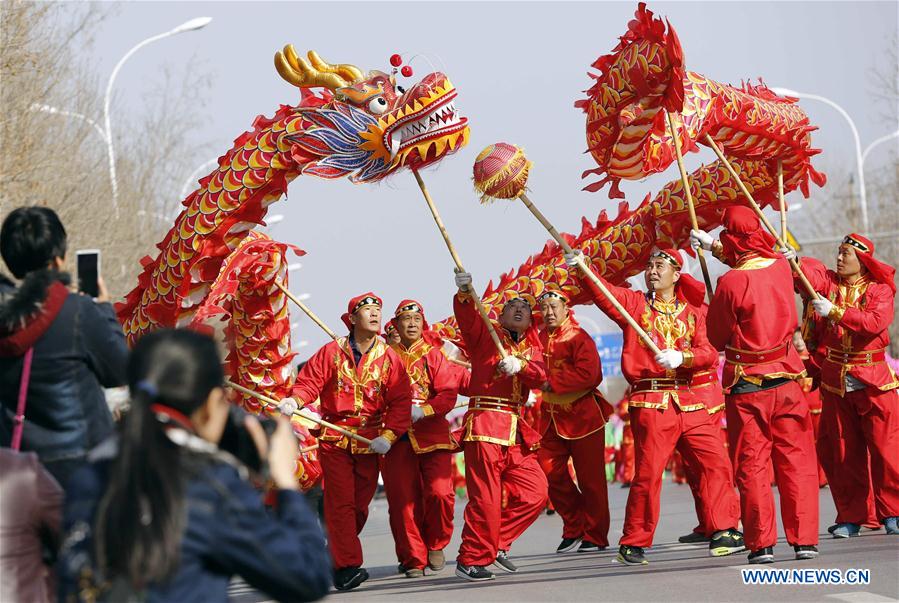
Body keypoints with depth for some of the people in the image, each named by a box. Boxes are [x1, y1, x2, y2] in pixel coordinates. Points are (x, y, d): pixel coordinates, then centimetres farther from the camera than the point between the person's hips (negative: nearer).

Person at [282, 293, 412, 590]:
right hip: (334, 437, -2)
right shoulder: (332, 351, -1)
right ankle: (347, 566, -14)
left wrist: (389, 435, -12)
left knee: (359, 504, 7)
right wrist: (295, 401, -24)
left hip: (371, 441, 2)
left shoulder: (388, 357, 2)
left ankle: (333, 557, 26)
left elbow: (401, 400, -1)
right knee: (340, 502, -10)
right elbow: (309, 382, -3)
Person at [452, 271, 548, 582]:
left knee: (534, 492, 2)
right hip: (485, 424, -6)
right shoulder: (486, 335, 9)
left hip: (516, 430, 6)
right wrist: (464, 292, -32)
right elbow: (467, 318, -12)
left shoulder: (532, 348, 19)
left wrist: (520, 366, -22)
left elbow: (540, 376, -2)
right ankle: (471, 559, -1)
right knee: (486, 497, -9)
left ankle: (497, 543, 15)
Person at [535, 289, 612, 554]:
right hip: (552, 418, 7)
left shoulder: (579, 338, -12)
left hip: (583, 416, -7)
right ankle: (575, 529, 17)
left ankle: (595, 537, 9)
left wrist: (553, 383, -19)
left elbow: (589, 375, -22)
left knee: (590, 479, 0)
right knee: (551, 473, 3)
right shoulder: (541, 338, 9)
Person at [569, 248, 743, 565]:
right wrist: (582, 268, -27)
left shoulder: (693, 312, 14)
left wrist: (681, 357, -17)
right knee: (648, 473, -7)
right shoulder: (634, 303, 9)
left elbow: (708, 354, 2)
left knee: (716, 463, -1)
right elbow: (604, 292, -9)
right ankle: (633, 544, 3)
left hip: (688, 401, 3)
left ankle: (723, 533, 7)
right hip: (650, 403, -3)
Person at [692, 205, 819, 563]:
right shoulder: (781, 267, 0)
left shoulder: (731, 283, -15)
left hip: (746, 387, -3)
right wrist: (715, 246, 37)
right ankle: (804, 539, 5)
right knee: (796, 460, 8)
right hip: (786, 378, 4)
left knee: (752, 465, 3)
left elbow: (717, 337, -4)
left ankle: (761, 543, 2)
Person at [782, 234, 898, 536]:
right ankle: (850, 517, 11)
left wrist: (834, 311, -20)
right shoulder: (828, 281, 8)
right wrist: (790, 260, -32)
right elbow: (808, 271, -11)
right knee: (845, 453, 5)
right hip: (835, 381, 3)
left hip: (873, 381, -3)